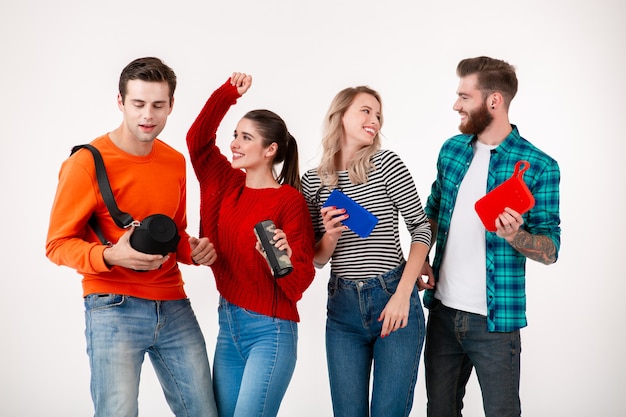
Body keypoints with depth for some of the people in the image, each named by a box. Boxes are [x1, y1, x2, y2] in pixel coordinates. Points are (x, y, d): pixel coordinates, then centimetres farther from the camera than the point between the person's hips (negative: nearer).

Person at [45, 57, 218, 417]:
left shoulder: (176, 162, 11)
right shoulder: (88, 162, -9)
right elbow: (58, 244, -6)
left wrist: (193, 249, 0)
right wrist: (110, 256, -24)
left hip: (173, 306, 6)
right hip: (115, 307, -5)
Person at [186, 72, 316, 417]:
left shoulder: (289, 200, -12)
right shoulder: (229, 185, 6)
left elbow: (301, 280, -15)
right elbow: (198, 139, 5)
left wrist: (285, 257, -36)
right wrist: (228, 92, -1)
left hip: (271, 330, -7)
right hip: (227, 324, 7)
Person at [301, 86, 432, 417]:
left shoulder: (385, 164, -4)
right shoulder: (312, 180, 3)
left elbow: (421, 226, -5)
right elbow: (317, 260, 8)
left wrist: (403, 294, -13)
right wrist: (330, 236, -15)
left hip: (394, 300, -2)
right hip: (343, 307, 2)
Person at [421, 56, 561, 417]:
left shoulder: (540, 167, -10)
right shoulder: (452, 150, 5)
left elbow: (551, 250, -9)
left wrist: (514, 235, -29)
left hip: (494, 319, -5)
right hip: (442, 309, 5)